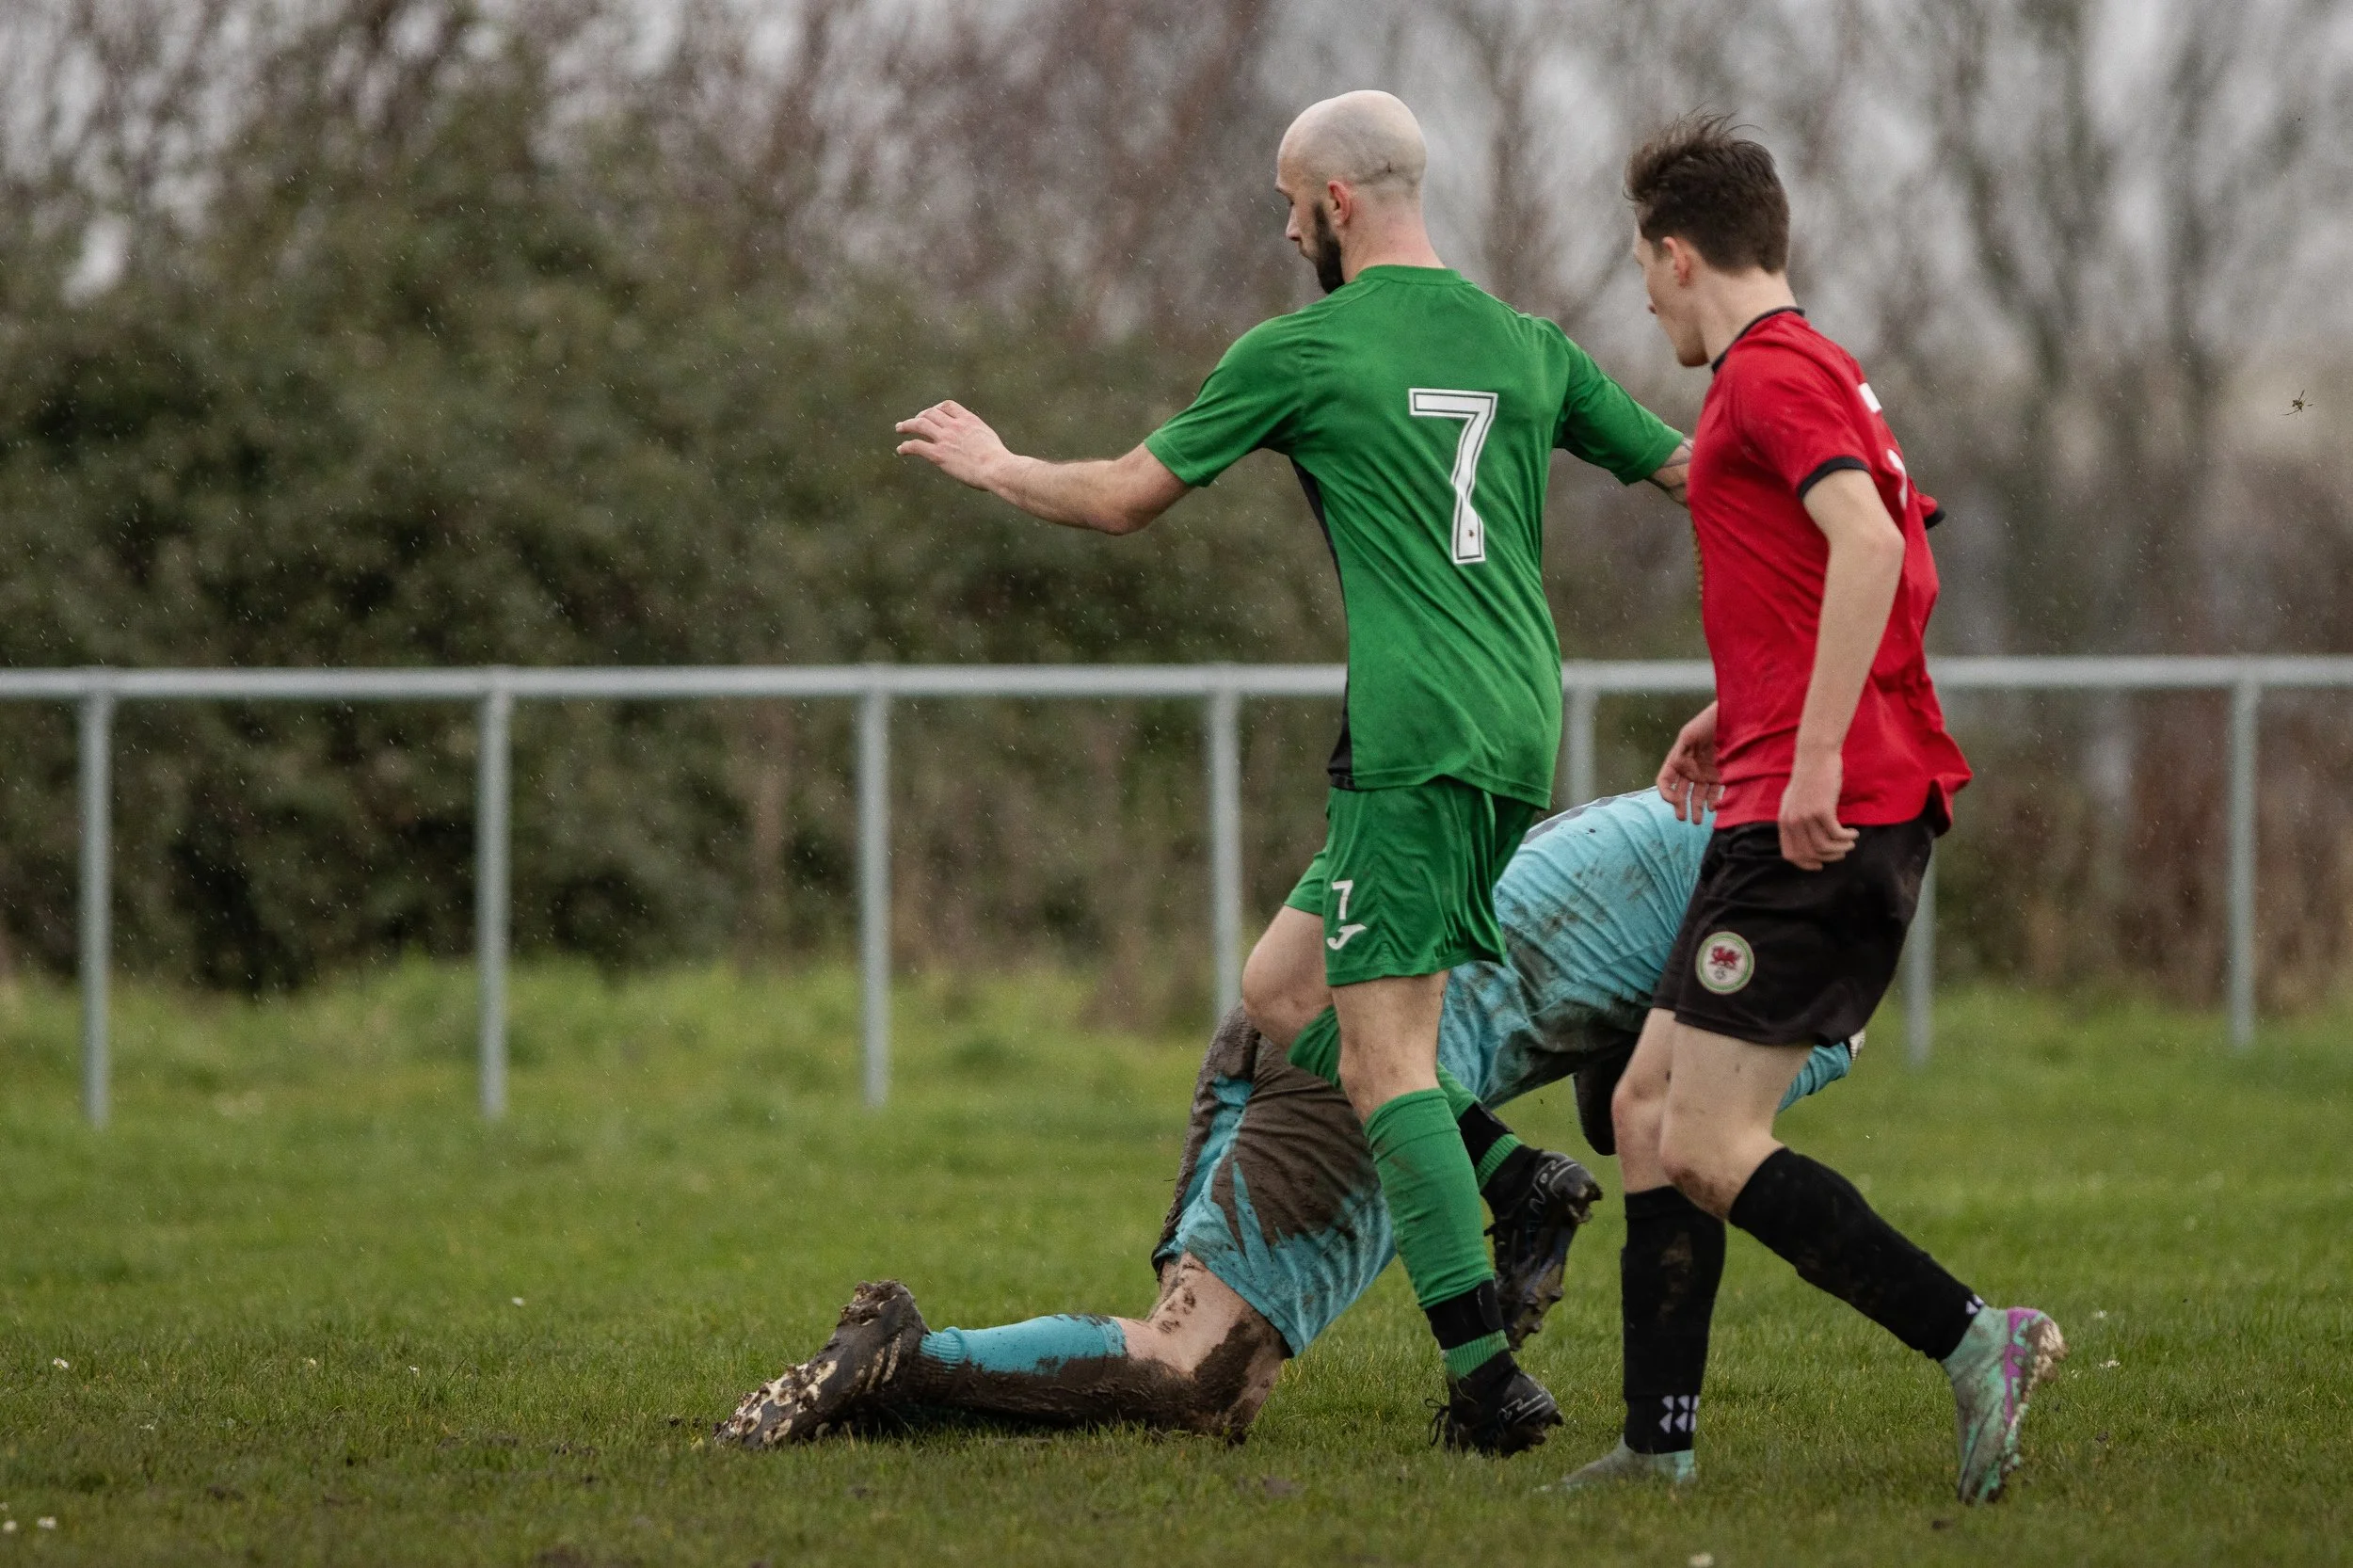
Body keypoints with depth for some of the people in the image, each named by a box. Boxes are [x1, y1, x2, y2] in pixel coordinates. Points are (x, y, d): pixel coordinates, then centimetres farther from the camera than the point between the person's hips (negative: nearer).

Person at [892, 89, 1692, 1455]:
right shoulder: (1526, 345, 13)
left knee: (1386, 1060, -8)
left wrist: (995, 466, 24)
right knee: (1281, 987, 17)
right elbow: (1695, 474, 17)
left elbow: (1122, 500, 5)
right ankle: (1508, 1175, 1)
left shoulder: (1302, 351, -3)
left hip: (1414, 736, -7)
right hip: (1522, 737, 7)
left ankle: (1489, 1378, -17)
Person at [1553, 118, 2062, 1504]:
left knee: (1707, 1148, -12)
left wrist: (1815, 751, -28)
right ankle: (1660, 1442, 12)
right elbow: (1900, 566, 31)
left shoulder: (1770, 373, -10)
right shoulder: (1819, 371, 21)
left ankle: (1972, 1338, -16)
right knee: (1651, 1105, 12)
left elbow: (1868, 543, -25)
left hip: (1811, 822, -10)